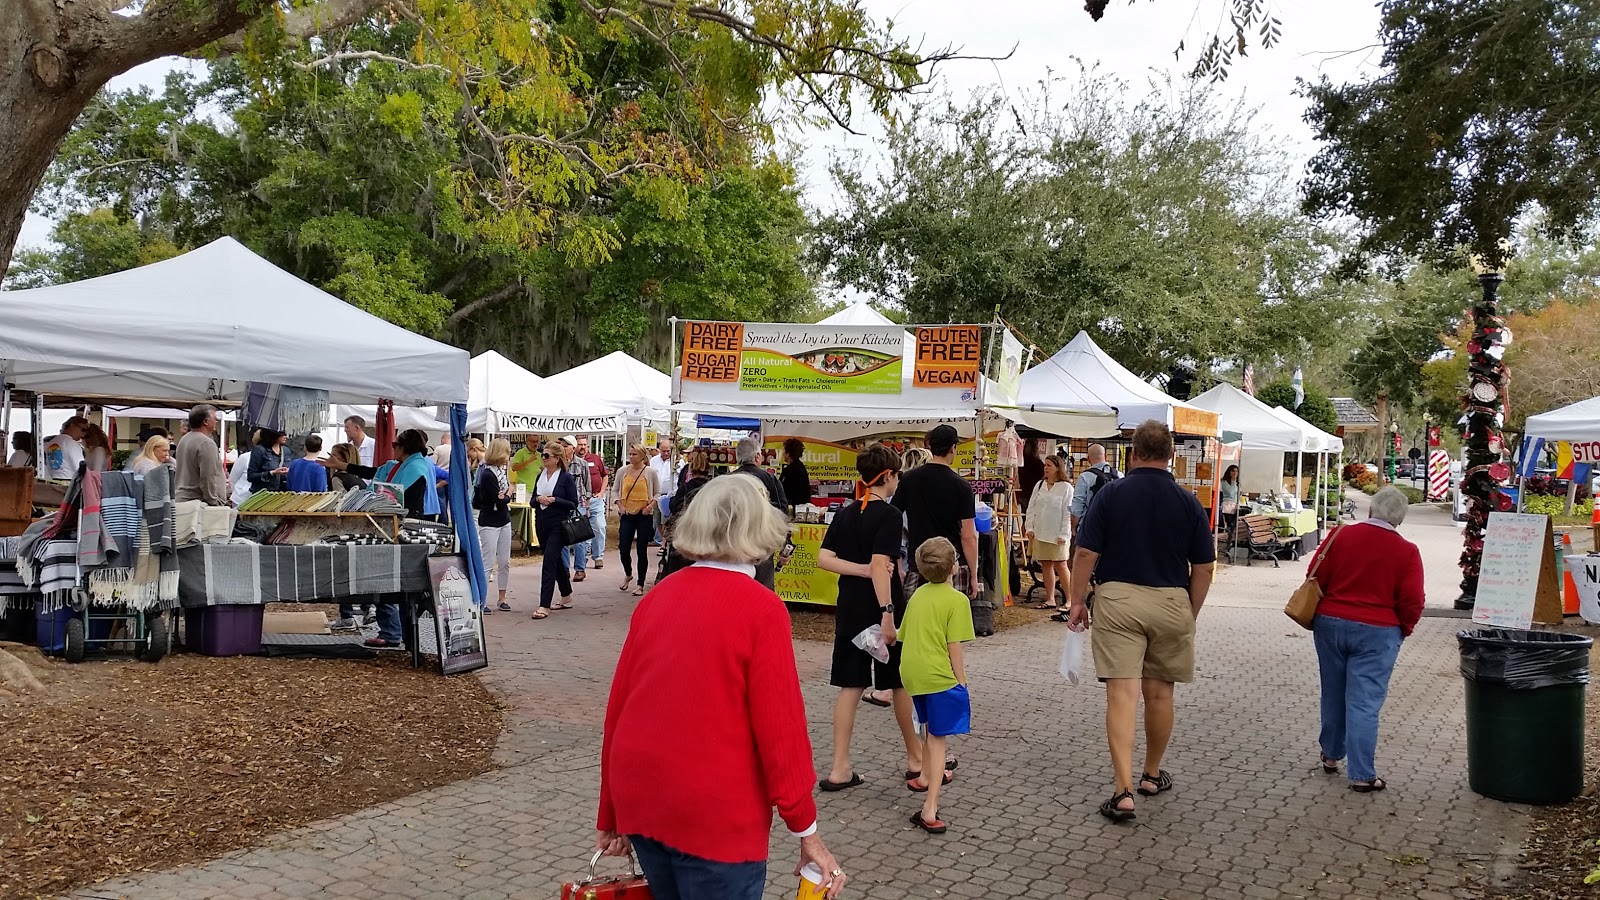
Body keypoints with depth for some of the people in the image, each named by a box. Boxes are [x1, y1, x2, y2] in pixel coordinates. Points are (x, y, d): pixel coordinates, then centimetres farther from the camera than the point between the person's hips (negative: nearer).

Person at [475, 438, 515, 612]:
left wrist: (504, 496, -11)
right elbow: (499, 502, -18)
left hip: (504, 521, 8)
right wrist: (509, 494, 1)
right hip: (489, 523, -8)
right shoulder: (487, 475, -19)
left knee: (504, 562, 9)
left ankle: (502, 598, 17)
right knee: (488, 563, -6)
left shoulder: (502, 469, 7)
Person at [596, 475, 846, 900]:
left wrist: (611, 815, 16)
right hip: (715, 815, -6)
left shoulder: (657, 597, 3)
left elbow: (618, 708, 7)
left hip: (640, 802, 6)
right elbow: (780, 727, -15)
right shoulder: (761, 609, -13)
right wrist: (807, 833, -5)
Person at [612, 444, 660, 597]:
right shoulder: (622, 471, 4)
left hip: (644, 515, -2)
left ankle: (640, 584, 11)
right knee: (623, 548, -2)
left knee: (642, 550, 2)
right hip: (627, 515, 2)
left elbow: (657, 493, 4)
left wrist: (650, 506, -11)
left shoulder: (650, 472, -1)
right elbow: (616, 491, 12)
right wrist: (620, 506, -2)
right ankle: (628, 574, 29)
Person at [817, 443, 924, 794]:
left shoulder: (845, 513, 7)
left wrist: (861, 570, -5)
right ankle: (916, 759, 25)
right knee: (901, 683, 10)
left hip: (850, 608, 6)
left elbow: (823, 558, 1)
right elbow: (881, 565, -23)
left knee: (850, 686, 8)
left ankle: (840, 769, 7)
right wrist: (888, 613, -24)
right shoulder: (888, 515, -13)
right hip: (880, 607, -6)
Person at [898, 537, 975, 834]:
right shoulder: (956, 600, -10)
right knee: (938, 739, -3)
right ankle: (929, 810, -9)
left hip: (911, 673, 7)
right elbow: (954, 648, -12)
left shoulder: (917, 595, 10)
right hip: (938, 675, -7)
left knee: (930, 728, 29)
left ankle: (926, 777, 47)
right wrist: (961, 682, -4)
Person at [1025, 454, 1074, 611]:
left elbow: (1068, 513, -8)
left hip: (1057, 535, -5)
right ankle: (1050, 599, 13)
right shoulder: (1039, 485, 10)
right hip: (1039, 533, 5)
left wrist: (1064, 534, -12)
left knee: (1060, 565, -4)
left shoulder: (1066, 487, -5)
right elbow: (1031, 507, 12)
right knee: (1046, 565, 7)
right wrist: (1029, 527, 3)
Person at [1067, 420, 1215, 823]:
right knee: (1159, 692, 16)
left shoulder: (1111, 493, -4)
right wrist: (1190, 614, 15)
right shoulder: (1188, 502, 2)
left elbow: (1087, 554, -7)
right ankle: (1152, 775, 32)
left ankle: (1124, 790, -12)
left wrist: (1078, 601, 3)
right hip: (1171, 603, 2)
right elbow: (1203, 567, 4)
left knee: (1122, 693, -5)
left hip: (1117, 600, -2)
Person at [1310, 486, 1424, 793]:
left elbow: (1316, 579, 1)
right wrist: (1402, 630, 11)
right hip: (1376, 632, -2)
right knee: (1364, 703, 0)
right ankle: (1362, 775, 2)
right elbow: (1412, 601, -8)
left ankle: (1331, 754, 33)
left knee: (1333, 695, 17)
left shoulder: (1340, 535, -3)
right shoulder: (1407, 552, -8)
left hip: (1330, 624, 3)